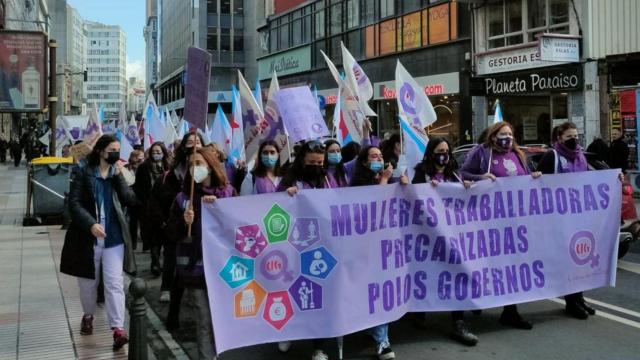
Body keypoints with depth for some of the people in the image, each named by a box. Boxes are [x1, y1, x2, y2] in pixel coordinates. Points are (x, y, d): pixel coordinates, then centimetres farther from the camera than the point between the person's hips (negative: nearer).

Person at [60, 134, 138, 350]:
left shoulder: (118, 174, 7)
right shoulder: (84, 174, -2)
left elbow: (130, 201, -4)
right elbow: (74, 203, -9)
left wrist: (119, 176, -12)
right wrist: (91, 224, -22)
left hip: (114, 237, 1)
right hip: (88, 236, -1)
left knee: (115, 283, -6)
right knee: (88, 282, 14)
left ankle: (118, 329, -9)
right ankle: (88, 316, 38)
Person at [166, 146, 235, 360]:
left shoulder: (228, 193, 3)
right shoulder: (183, 197, 4)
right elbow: (171, 234, 3)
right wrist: (184, 223, -15)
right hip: (195, 267, 0)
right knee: (205, 321, 2)